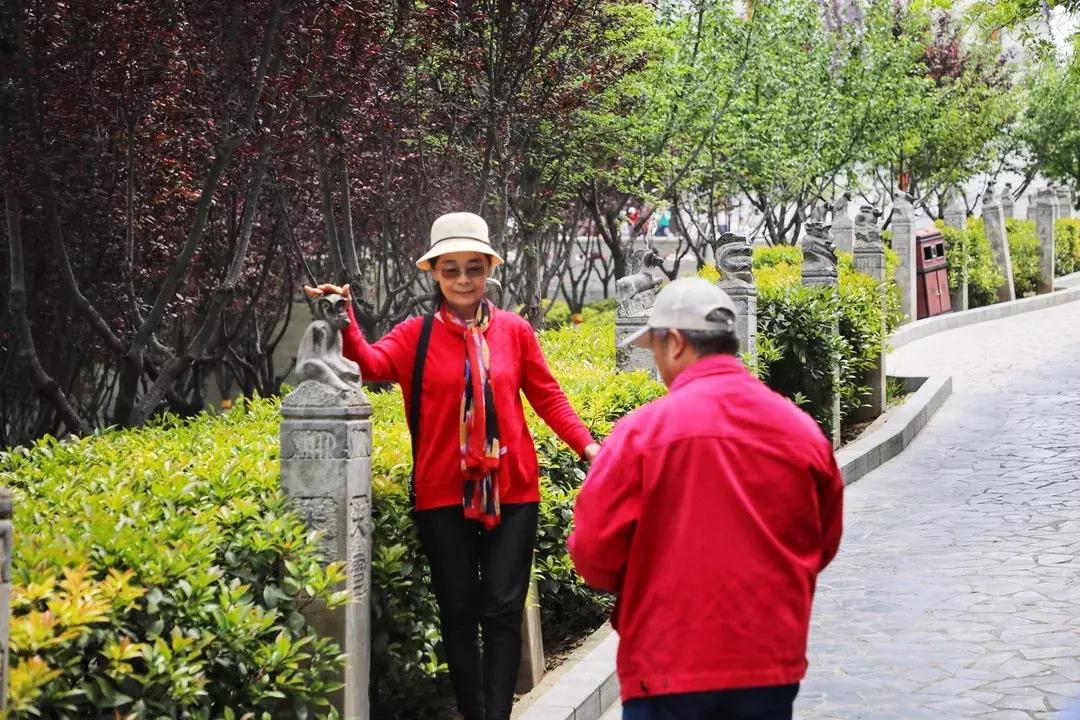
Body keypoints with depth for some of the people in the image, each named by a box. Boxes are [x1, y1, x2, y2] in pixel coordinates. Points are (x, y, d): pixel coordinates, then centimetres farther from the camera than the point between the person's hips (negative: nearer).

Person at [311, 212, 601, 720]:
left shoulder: (515, 331, 5)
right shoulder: (417, 335, 1)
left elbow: (547, 397, 8)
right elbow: (373, 363, -16)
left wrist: (586, 445, -3)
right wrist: (346, 322, -33)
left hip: (511, 490, 0)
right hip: (444, 492, 0)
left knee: (502, 611, 0)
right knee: (458, 613, 7)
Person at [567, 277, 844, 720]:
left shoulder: (644, 430, -11)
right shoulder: (803, 430, 0)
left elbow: (593, 552, -8)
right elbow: (822, 547, 12)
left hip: (670, 669, -3)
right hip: (773, 666, 4)